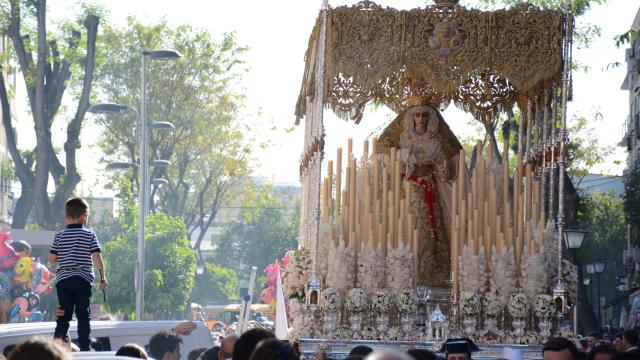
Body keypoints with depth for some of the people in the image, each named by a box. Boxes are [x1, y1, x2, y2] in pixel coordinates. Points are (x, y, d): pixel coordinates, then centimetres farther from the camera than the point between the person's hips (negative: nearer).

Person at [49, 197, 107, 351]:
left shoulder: (59, 236, 3)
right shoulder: (89, 235, -2)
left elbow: (52, 259, 2)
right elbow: (96, 257, -8)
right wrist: (102, 277, -3)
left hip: (63, 280, 2)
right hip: (83, 279, -2)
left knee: (63, 317, 6)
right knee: (83, 316, 3)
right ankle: (85, 348, 1)